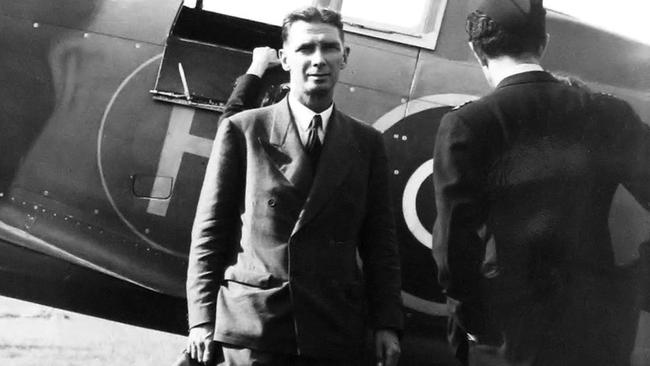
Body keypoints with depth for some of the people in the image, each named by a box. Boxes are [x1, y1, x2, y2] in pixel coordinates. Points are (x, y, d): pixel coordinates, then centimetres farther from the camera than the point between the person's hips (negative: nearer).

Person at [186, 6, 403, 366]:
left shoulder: (366, 143, 11)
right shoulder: (242, 130, 4)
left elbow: (380, 241, 10)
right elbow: (210, 231, 3)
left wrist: (386, 323, 3)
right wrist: (202, 319, -3)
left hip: (334, 335, 2)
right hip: (252, 323, -2)